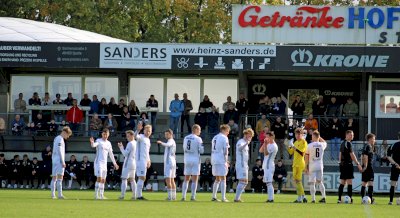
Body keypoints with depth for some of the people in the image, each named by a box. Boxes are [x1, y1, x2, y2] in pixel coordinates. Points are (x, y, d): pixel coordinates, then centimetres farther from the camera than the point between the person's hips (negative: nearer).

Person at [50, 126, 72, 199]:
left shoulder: (56, 138, 20)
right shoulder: (60, 139, -9)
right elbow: (60, 151, -16)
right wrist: (63, 162, -16)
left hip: (54, 160, 10)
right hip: (59, 161, -10)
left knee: (54, 178, 9)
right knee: (60, 177, -13)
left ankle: (53, 195, 10)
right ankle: (60, 195, -18)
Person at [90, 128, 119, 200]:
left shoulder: (108, 143, 14)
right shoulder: (99, 141, -4)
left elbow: (111, 154, 21)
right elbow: (94, 145, -27)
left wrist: (115, 163, 22)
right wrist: (92, 142, -50)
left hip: (104, 163, 7)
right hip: (98, 162, -7)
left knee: (103, 180, 7)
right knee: (99, 178, -14)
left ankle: (101, 195, 11)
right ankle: (96, 195, -12)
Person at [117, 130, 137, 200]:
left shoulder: (130, 144, -14)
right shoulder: (136, 143, 12)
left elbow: (125, 154, -15)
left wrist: (121, 147, -8)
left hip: (128, 164, -9)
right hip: (134, 163, 9)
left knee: (124, 179, -8)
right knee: (132, 179, 14)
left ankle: (122, 195, -15)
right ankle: (134, 195, 11)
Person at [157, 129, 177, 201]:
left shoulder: (171, 141, -9)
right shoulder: (173, 142, 22)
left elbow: (167, 145, -35)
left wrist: (161, 143, -52)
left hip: (169, 162, -11)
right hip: (172, 162, 11)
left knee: (168, 179, -14)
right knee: (172, 180, 15)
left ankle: (170, 196, -20)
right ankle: (174, 196, 20)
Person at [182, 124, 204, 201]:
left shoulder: (186, 138, 6)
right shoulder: (198, 139, -10)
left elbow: (184, 149, 11)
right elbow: (201, 151, -10)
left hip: (187, 160, 5)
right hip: (195, 160, -5)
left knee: (186, 179, 11)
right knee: (194, 180, 1)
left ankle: (183, 196, 5)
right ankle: (193, 196, -2)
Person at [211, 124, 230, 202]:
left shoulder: (215, 138, 17)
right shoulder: (224, 138, -8)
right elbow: (225, 151, -12)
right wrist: (226, 161, -3)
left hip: (214, 161, 7)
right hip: (221, 161, -7)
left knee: (217, 179, 17)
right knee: (223, 179, -3)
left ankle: (214, 197, 15)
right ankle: (223, 198, -8)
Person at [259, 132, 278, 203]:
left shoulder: (273, 146, -12)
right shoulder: (269, 145, 17)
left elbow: (266, 153, -18)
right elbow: (261, 151, 15)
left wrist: (265, 145, -16)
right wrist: (264, 143, 6)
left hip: (269, 166, -10)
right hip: (266, 166, 10)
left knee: (268, 182, -13)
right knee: (268, 183, 10)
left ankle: (271, 198, -16)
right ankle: (270, 198, 11)